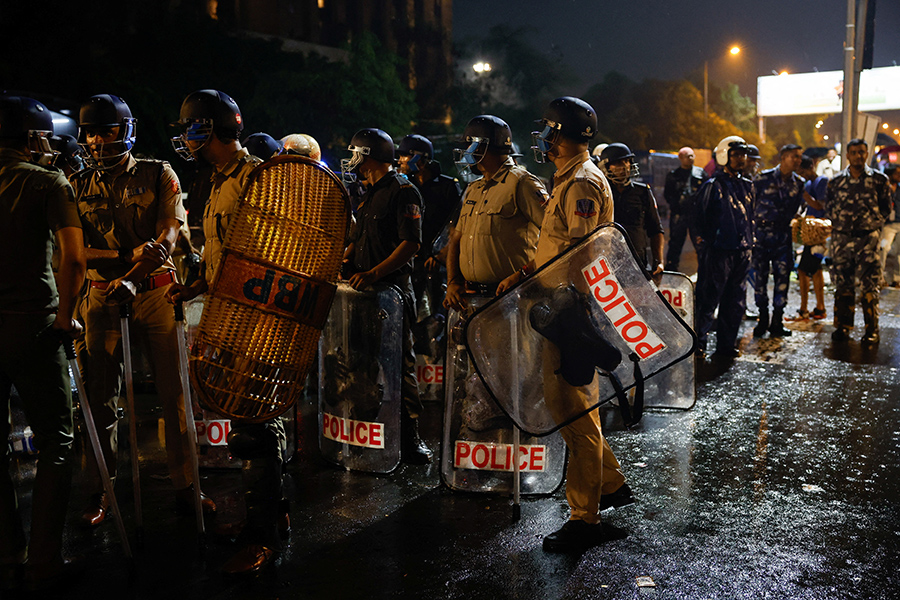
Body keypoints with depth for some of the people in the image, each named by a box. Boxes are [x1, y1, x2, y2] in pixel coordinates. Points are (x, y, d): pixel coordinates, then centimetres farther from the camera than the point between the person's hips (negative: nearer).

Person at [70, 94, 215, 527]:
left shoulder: (159, 175, 4)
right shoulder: (78, 186, 11)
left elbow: (167, 237, -6)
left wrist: (130, 280, -20)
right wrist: (134, 254, -14)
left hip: (156, 292, -2)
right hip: (102, 296, 2)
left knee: (174, 393, 0)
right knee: (101, 397, 3)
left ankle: (185, 487, 10)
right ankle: (100, 491, 16)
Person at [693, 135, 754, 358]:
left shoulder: (746, 186, 14)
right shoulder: (712, 186, -6)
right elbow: (698, 218, -6)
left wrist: (748, 242, 19)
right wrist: (703, 244, -8)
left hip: (741, 252, 7)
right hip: (718, 251, -7)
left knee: (735, 302, 10)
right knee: (708, 300, -4)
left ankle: (726, 344, 20)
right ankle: (698, 343, 7)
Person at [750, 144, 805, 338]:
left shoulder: (799, 183, 5)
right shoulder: (764, 178, -5)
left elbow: (795, 210, 15)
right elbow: (750, 204, 1)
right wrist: (750, 230, 1)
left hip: (782, 234, 2)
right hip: (760, 232, -2)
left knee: (783, 276, 0)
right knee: (759, 276, 1)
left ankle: (777, 322, 9)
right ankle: (762, 319, 14)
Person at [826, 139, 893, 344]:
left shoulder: (879, 179, 3)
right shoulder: (836, 181, 8)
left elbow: (885, 208, 8)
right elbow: (829, 207, 14)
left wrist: (872, 222, 1)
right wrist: (841, 221, 5)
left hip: (868, 237, -2)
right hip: (841, 237, 3)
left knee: (869, 285, -5)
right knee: (842, 284, 7)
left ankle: (872, 330, 1)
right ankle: (843, 327, 16)